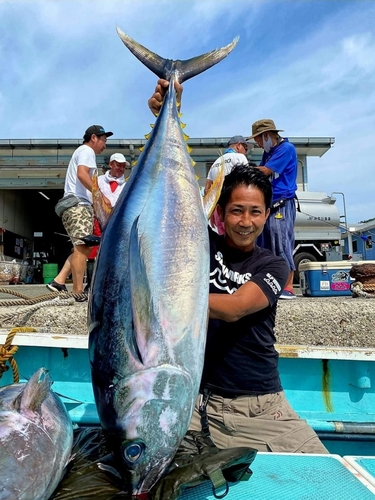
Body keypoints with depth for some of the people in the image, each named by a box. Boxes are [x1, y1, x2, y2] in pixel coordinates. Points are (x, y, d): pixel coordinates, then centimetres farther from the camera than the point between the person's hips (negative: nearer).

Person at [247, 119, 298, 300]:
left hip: (281, 205, -9)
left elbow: (265, 172, -13)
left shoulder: (286, 148, -5)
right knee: (264, 247, 7)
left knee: (282, 245, -9)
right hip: (267, 205, 9)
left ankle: (288, 288, -4)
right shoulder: (268, 152, 21)